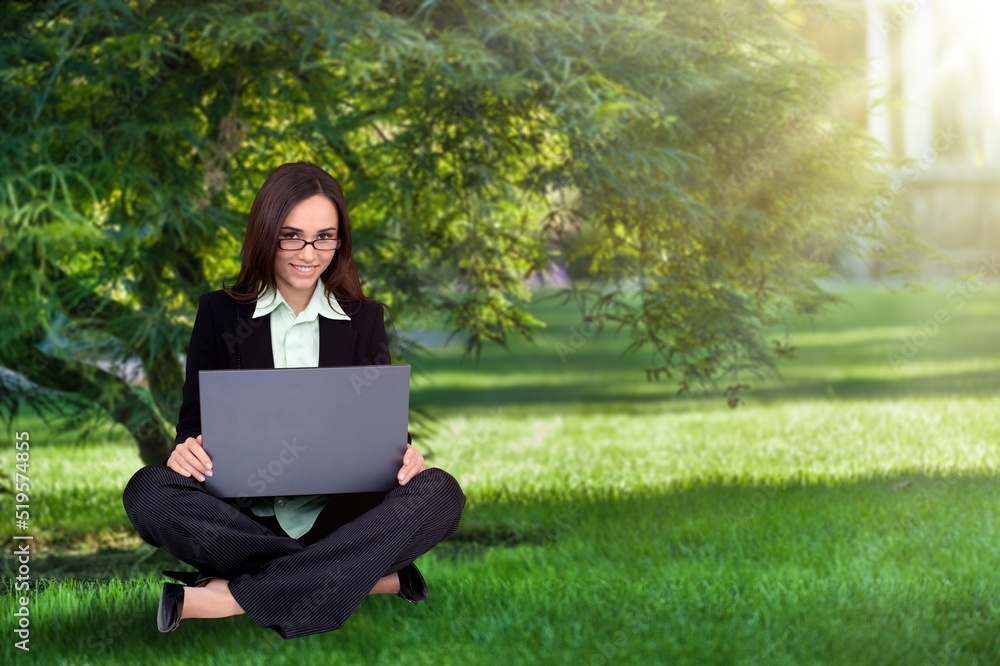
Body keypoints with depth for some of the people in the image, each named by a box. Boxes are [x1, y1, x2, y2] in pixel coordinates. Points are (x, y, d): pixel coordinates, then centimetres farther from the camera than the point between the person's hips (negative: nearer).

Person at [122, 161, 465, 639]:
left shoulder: (364, 318, 10)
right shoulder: (220, 312, 7)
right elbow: (195, 416, 7)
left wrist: (403, 453, -16)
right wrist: (186, 449, -18)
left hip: (341, 516, 1)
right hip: (243, 515, -1)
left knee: (439, 493, -28)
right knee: (148, 492, -31)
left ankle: (231, 598, -32)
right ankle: (372, 577, -30)